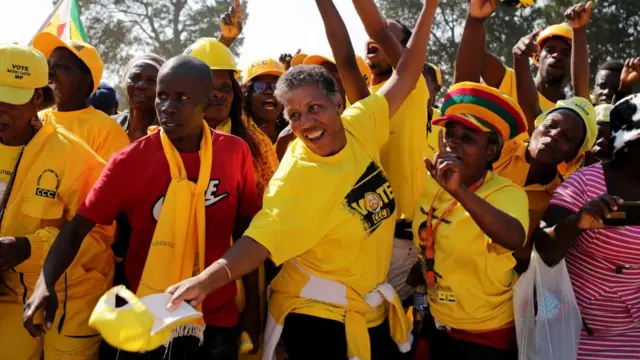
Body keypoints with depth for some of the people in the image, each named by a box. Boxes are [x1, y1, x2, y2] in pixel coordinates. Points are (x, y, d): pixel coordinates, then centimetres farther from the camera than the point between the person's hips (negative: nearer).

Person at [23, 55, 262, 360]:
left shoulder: (236, 153, -5)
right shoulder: (130, 160, -10)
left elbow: (245, 231, 4)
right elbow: (78, 227, -12)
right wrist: (45, 283, -29)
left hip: (218, 320, 2)